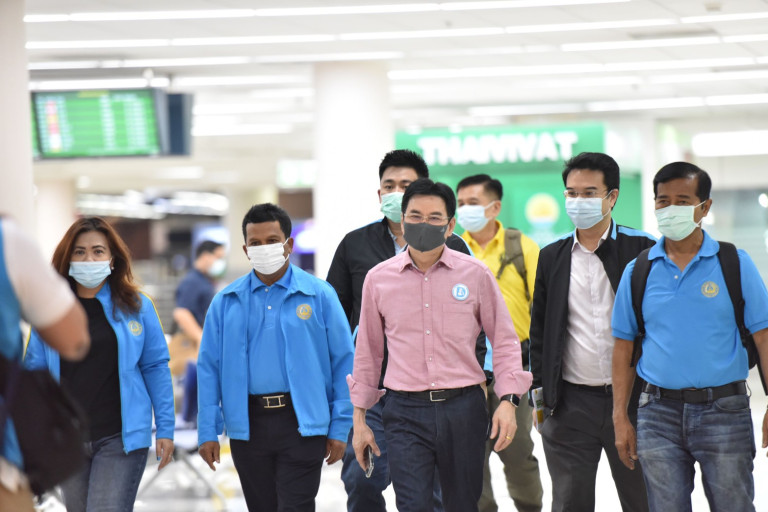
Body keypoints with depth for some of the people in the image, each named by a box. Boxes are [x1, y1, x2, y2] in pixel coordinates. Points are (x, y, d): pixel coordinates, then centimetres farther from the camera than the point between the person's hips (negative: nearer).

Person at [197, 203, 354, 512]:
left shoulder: (319, 296, 1)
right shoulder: (226, 303, 7)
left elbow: (343, 362, 0)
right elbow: (209, 368, 7)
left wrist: (340, 428, -4)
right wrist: (207, 431, 1)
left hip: (301, 425, -3)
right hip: (248, 425, 3)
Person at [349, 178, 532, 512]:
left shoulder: (476, 275, 2)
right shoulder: (378, 279, 5)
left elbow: (504, 340, 7)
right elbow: (367, 352, 14)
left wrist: (508, 400, -6)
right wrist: (359, 418, 13)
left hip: (463, 409, 0)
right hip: (405, 412, 0)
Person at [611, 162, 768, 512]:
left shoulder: (734, 264, 0)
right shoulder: (638, 271, 7)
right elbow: (624, 346, 11)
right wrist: (620, 418, 5)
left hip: (723, 409, -2)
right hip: (659, 414, 2)